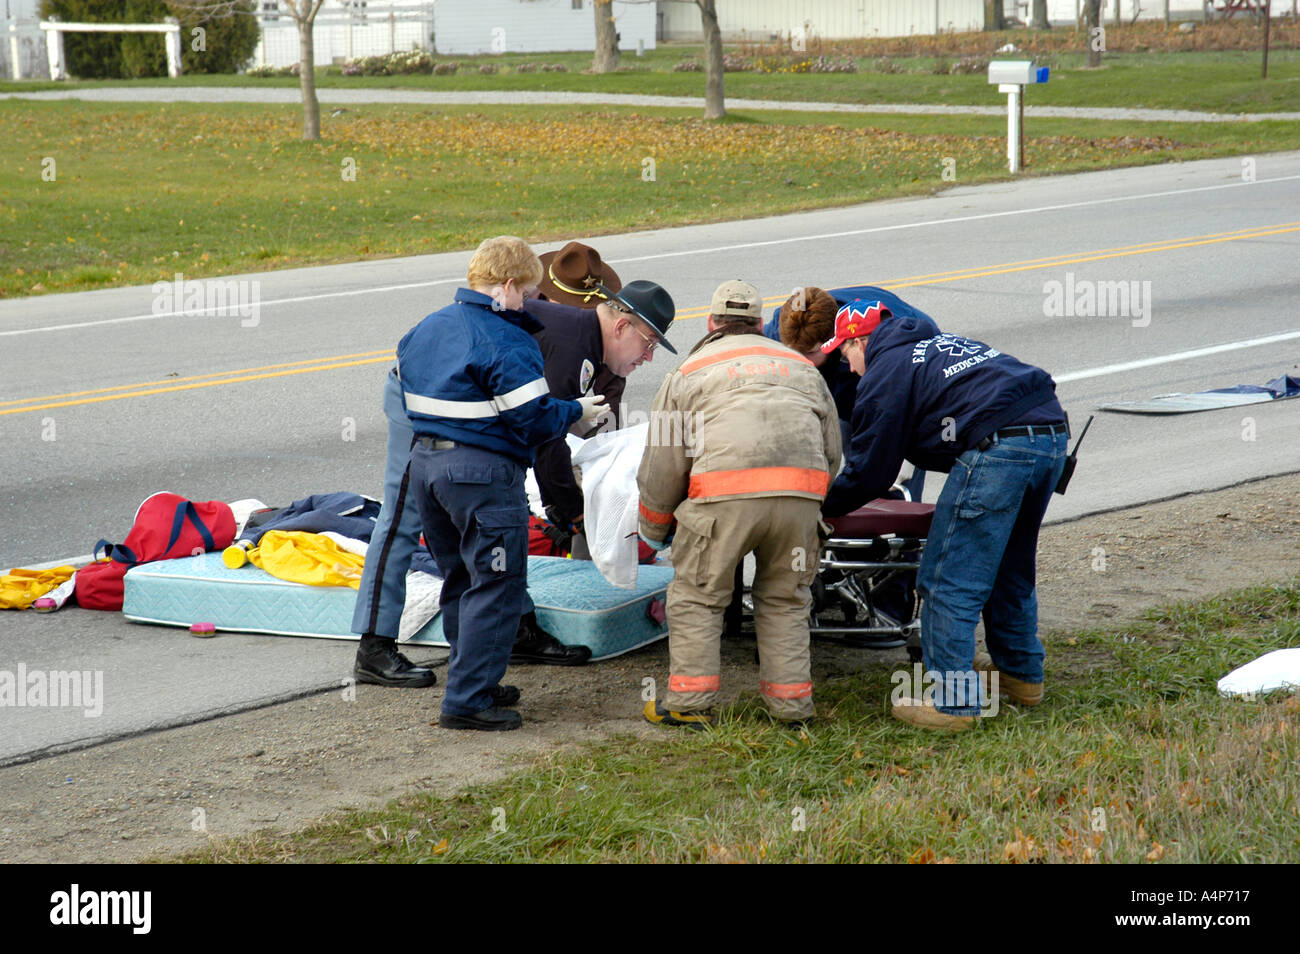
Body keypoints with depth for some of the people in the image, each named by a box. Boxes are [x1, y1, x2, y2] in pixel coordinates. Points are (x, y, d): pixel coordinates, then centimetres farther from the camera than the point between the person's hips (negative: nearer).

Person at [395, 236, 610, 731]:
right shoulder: (507, 342, -15)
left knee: (459, 579, 20)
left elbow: (408, 391, 16)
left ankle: (473, 683, 28)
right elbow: (533, 418, -16)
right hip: (483, 473, -9)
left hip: (423, 463, 9)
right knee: (497, 585, -2)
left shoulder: (424, 329, 12)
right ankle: (468, 700, -4)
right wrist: (578, 411, 0)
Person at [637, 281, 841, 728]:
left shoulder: (689, 372, 21)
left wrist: (654, 531, 32)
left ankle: (690, 702, 11)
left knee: (697, 594, 11)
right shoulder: (802, 366, 30)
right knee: (785, 598, 19)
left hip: (725, 493, -3)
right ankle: (791, 702, 20)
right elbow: (832, 452, 31)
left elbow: (663, 464, 19)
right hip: (801, 491, 3)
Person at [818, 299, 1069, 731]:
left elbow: (868, 472, 6)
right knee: (1011, 568, 25)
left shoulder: (885, 372, 5)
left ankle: (952, 700, -3)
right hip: (1052, 433, 9)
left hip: (997, 445, -9)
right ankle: (1022, 674, 35)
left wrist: (821, 506, 21)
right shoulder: (941, 342, 30)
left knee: (950, 581, -3)